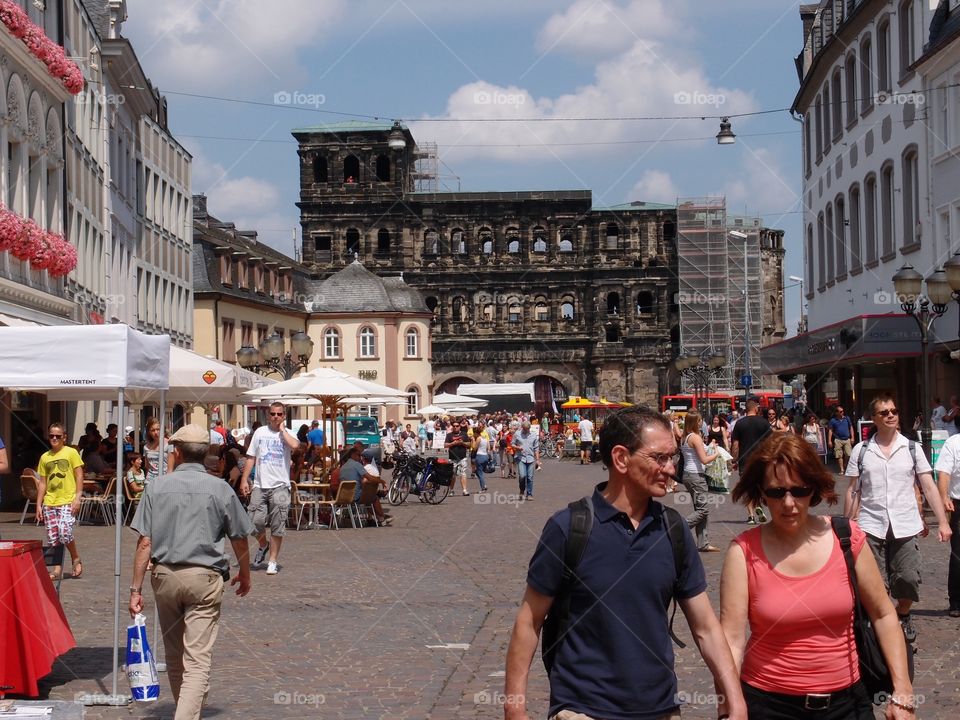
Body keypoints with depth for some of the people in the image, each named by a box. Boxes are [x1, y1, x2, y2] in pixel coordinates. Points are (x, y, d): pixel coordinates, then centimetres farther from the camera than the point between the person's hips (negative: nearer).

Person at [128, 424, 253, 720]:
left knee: (174, 657, 19)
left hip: (164, 576, 3)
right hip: (204, 578, -2)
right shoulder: (220, 489, -1)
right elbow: (239, 539, 7)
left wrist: (136, 588, 1)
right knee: (197, 661, -5)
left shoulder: (156, 488, 1)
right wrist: (244, 574, 24)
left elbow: (145, 543, -3)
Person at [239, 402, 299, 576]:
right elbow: (251, 458, 11)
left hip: (280, 486, -2)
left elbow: (295, 445, -24)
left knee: (277, 526, 0)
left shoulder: (288, 434, 2)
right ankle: (263, 546, 27)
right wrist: (244, 480, 4)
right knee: (255, 521, -3)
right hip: (260, 485, 2)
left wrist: (282, 429, -9)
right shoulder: (260, 432, 9)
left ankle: (272, 561, 9)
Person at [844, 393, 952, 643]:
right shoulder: (861, 450, 4)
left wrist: (943, 521, -6)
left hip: (905, 527, 0)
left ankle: (902, 615, 24)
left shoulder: (912, 449, 4)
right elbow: (853, 491, 8)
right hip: (871, 527, 0)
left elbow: (929, 487, 2)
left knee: (909, 580, -5)